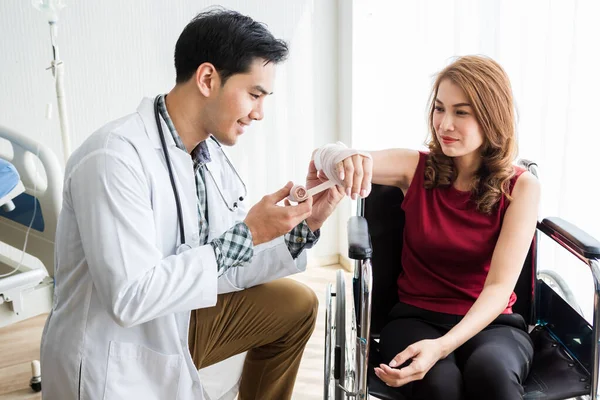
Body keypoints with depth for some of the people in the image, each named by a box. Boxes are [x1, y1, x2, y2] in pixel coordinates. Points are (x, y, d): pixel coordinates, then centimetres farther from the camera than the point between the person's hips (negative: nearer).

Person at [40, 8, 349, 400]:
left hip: (178, 321, 8)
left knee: (296, 304, 12)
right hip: (116, 365, -8)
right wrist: (247, 234, -27)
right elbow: (130, 298, -29)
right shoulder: (115, 157, -25)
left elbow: (231, 268, 4)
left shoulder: (211, 153, -2)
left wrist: (305, 226, -10)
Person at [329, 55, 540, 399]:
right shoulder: (415, 167, -2)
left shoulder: (521, 187, -6)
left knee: (490, 369, -35)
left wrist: (442, 345, -30)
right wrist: (339, 156, -40)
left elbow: (499, 287, -14)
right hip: (417, 317, 1)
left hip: (491, 322, 0)